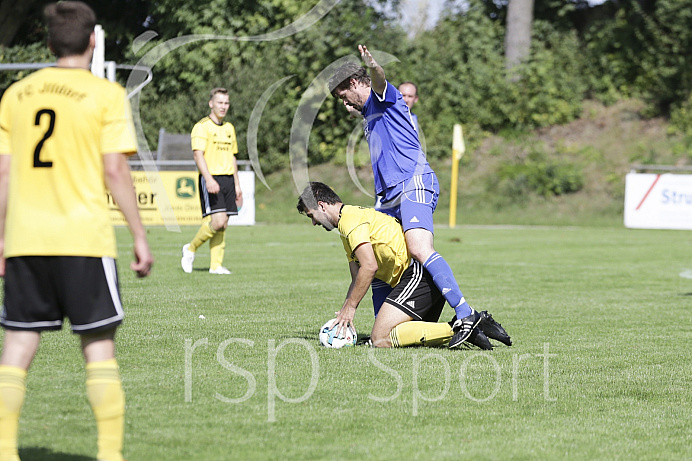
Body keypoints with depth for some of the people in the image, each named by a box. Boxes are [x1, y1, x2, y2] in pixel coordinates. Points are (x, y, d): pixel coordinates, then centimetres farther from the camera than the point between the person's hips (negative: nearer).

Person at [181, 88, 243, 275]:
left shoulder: (229, 128, 18)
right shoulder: (202, 127, -6)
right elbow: (198, 154, -15)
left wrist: (237, 185, 21)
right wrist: (209, 179, -26)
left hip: (228, 179, 7)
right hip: (210, 179, -7)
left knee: (223, 224, 2)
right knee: (218, 221, -17)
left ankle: (216, 265, 5)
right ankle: (191, 248, 3)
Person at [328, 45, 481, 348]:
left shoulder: (383, 98, 1)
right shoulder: (369, 114, 29)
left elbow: (380, 81, -25)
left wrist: (373, 67, -48)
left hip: (413, 185, -11)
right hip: (389, 196, 11)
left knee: (419, 249, -27)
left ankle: (466, 314, -33)